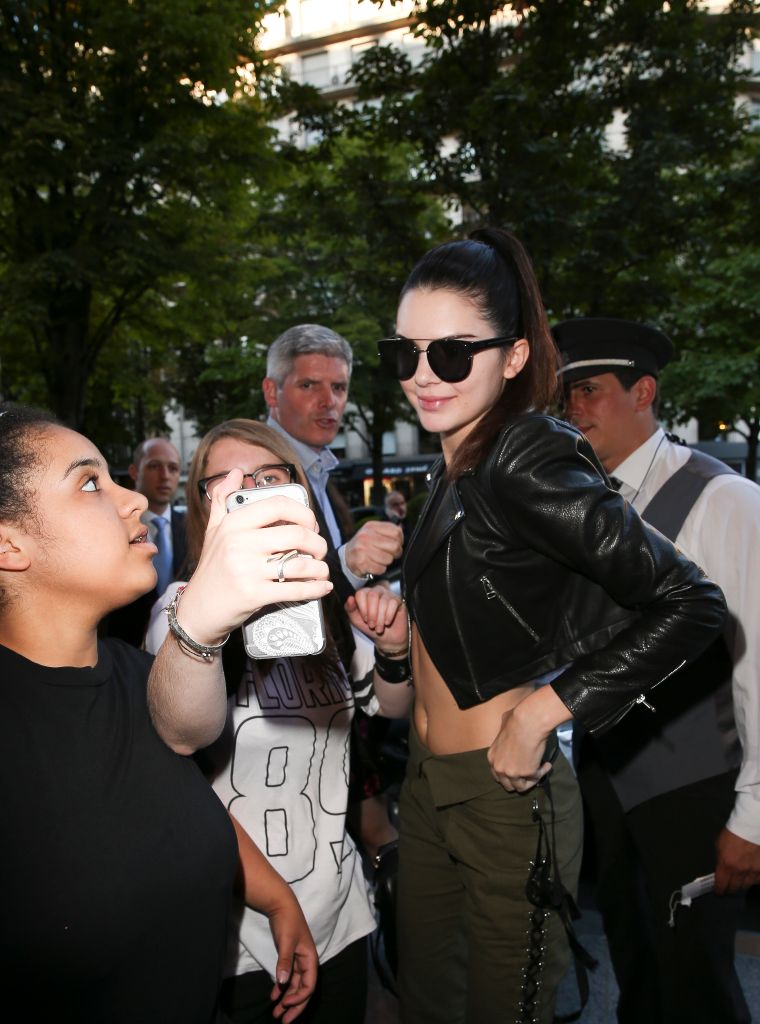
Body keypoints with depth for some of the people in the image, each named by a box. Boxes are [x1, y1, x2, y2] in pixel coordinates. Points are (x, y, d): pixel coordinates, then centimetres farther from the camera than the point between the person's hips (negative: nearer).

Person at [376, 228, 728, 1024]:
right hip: (428, 780, 8)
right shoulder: (456, 468, 5)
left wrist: (542, 714, -22)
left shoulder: (527, 466, -20)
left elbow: (690, 605, -25)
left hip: (505, 791, -8)